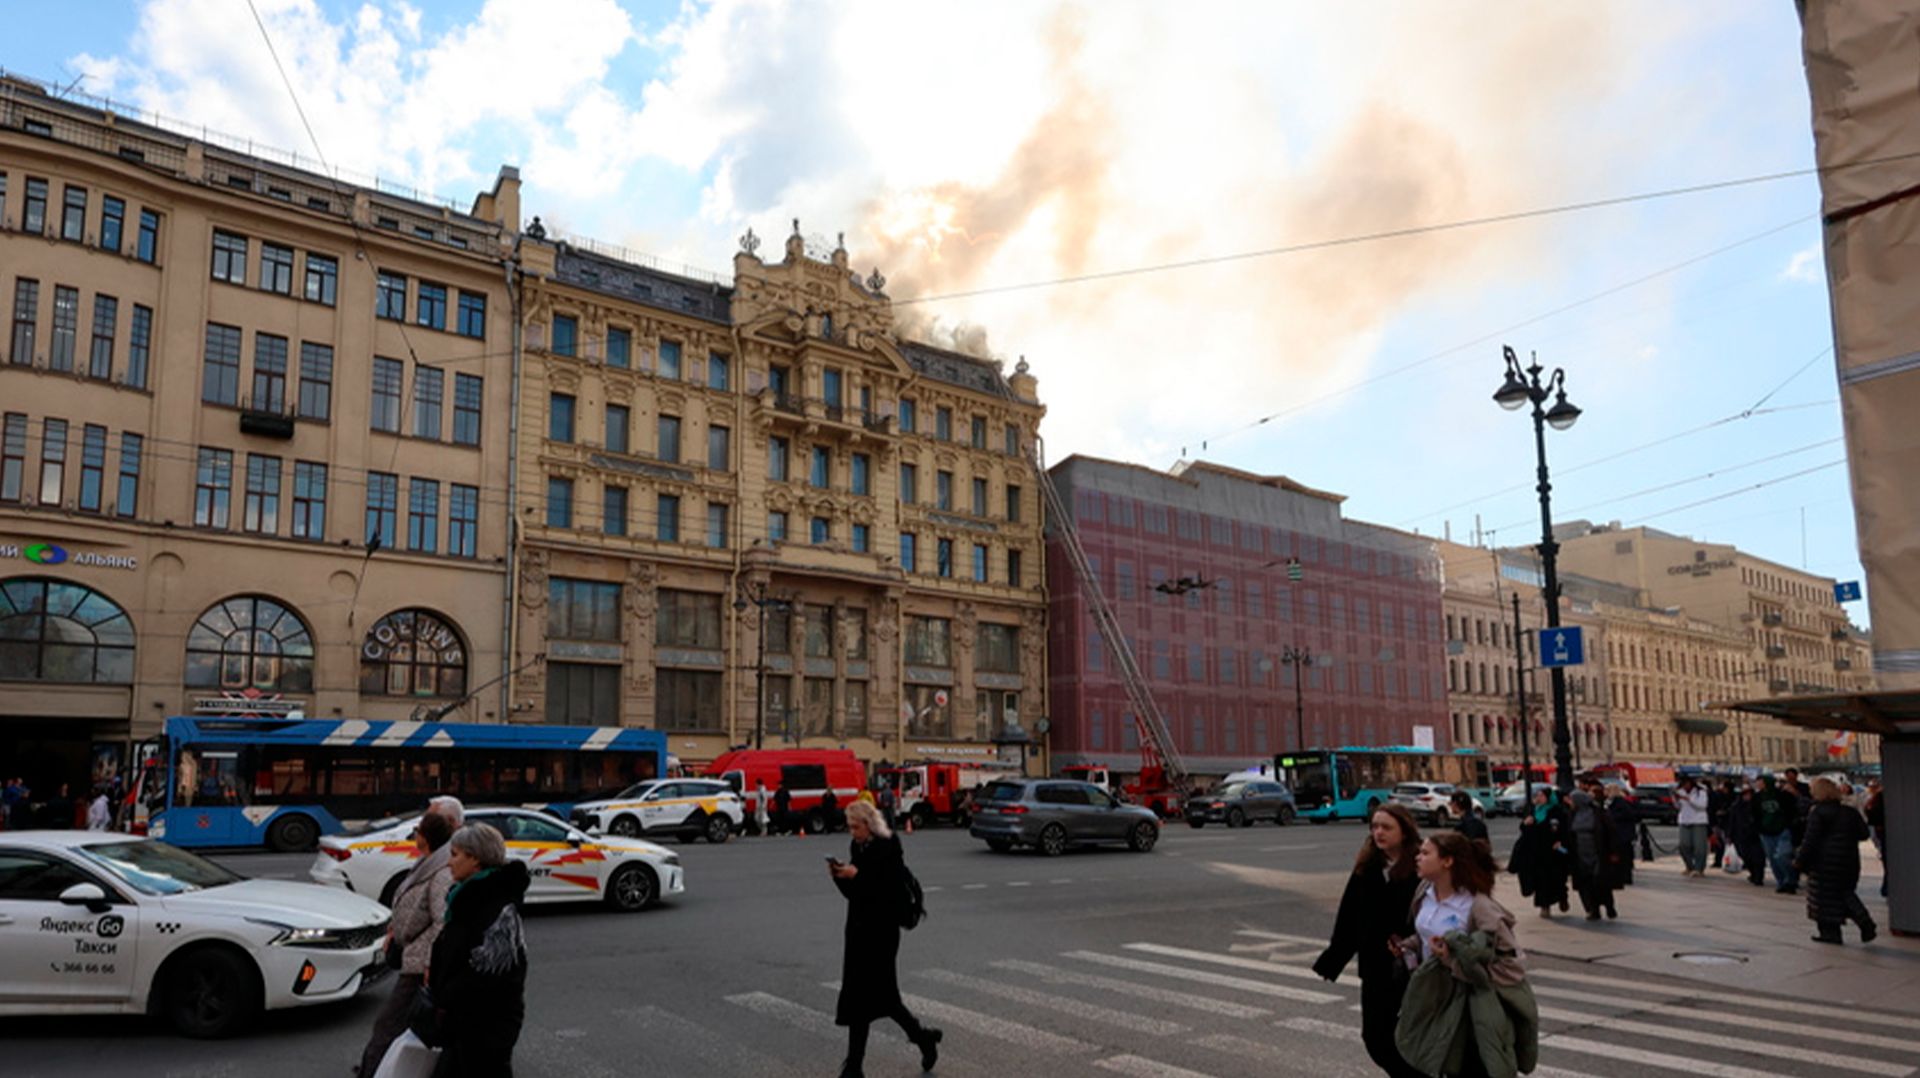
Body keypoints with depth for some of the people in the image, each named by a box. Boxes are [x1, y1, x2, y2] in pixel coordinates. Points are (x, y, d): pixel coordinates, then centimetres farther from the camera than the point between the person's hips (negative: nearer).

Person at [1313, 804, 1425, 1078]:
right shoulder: (1366, 868, 4)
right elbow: (1349, 918, 7)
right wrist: (1332, 959, 8)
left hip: (1412, 968, -6)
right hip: (1375, 968, 6)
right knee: (1375, 1036, 12)